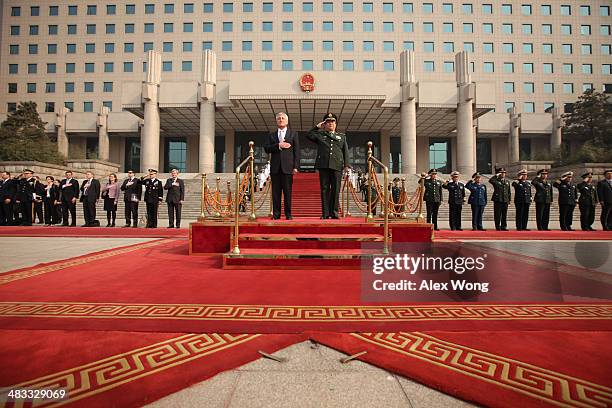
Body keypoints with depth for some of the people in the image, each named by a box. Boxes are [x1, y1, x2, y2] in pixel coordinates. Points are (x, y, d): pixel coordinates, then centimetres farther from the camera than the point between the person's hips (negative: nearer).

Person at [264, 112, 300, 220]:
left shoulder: (293, 134, 12)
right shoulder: (271, 135, 18)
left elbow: (296, 151, 5)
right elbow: (266, 148, 4)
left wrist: (296, 166, -5)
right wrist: (278, 145, -10)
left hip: (287, 167, -2)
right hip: (275, 167, 2)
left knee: (287, 192, -2)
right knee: (276, 192, 1)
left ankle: (288, 214, 4)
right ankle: (276, 214, 6)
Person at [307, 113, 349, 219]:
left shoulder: (342, 136, 22)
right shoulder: (320, 135, 19)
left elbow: (345, 151, 15)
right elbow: (309, 136, 5)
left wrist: (346, 165, 4)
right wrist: (317, 127, 10)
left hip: (337, 166, 1)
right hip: (323, 166, 0)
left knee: (335, 190, -2)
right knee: (324, 190, -2)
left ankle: (334, 212, 3)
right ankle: (325, 213, 0)